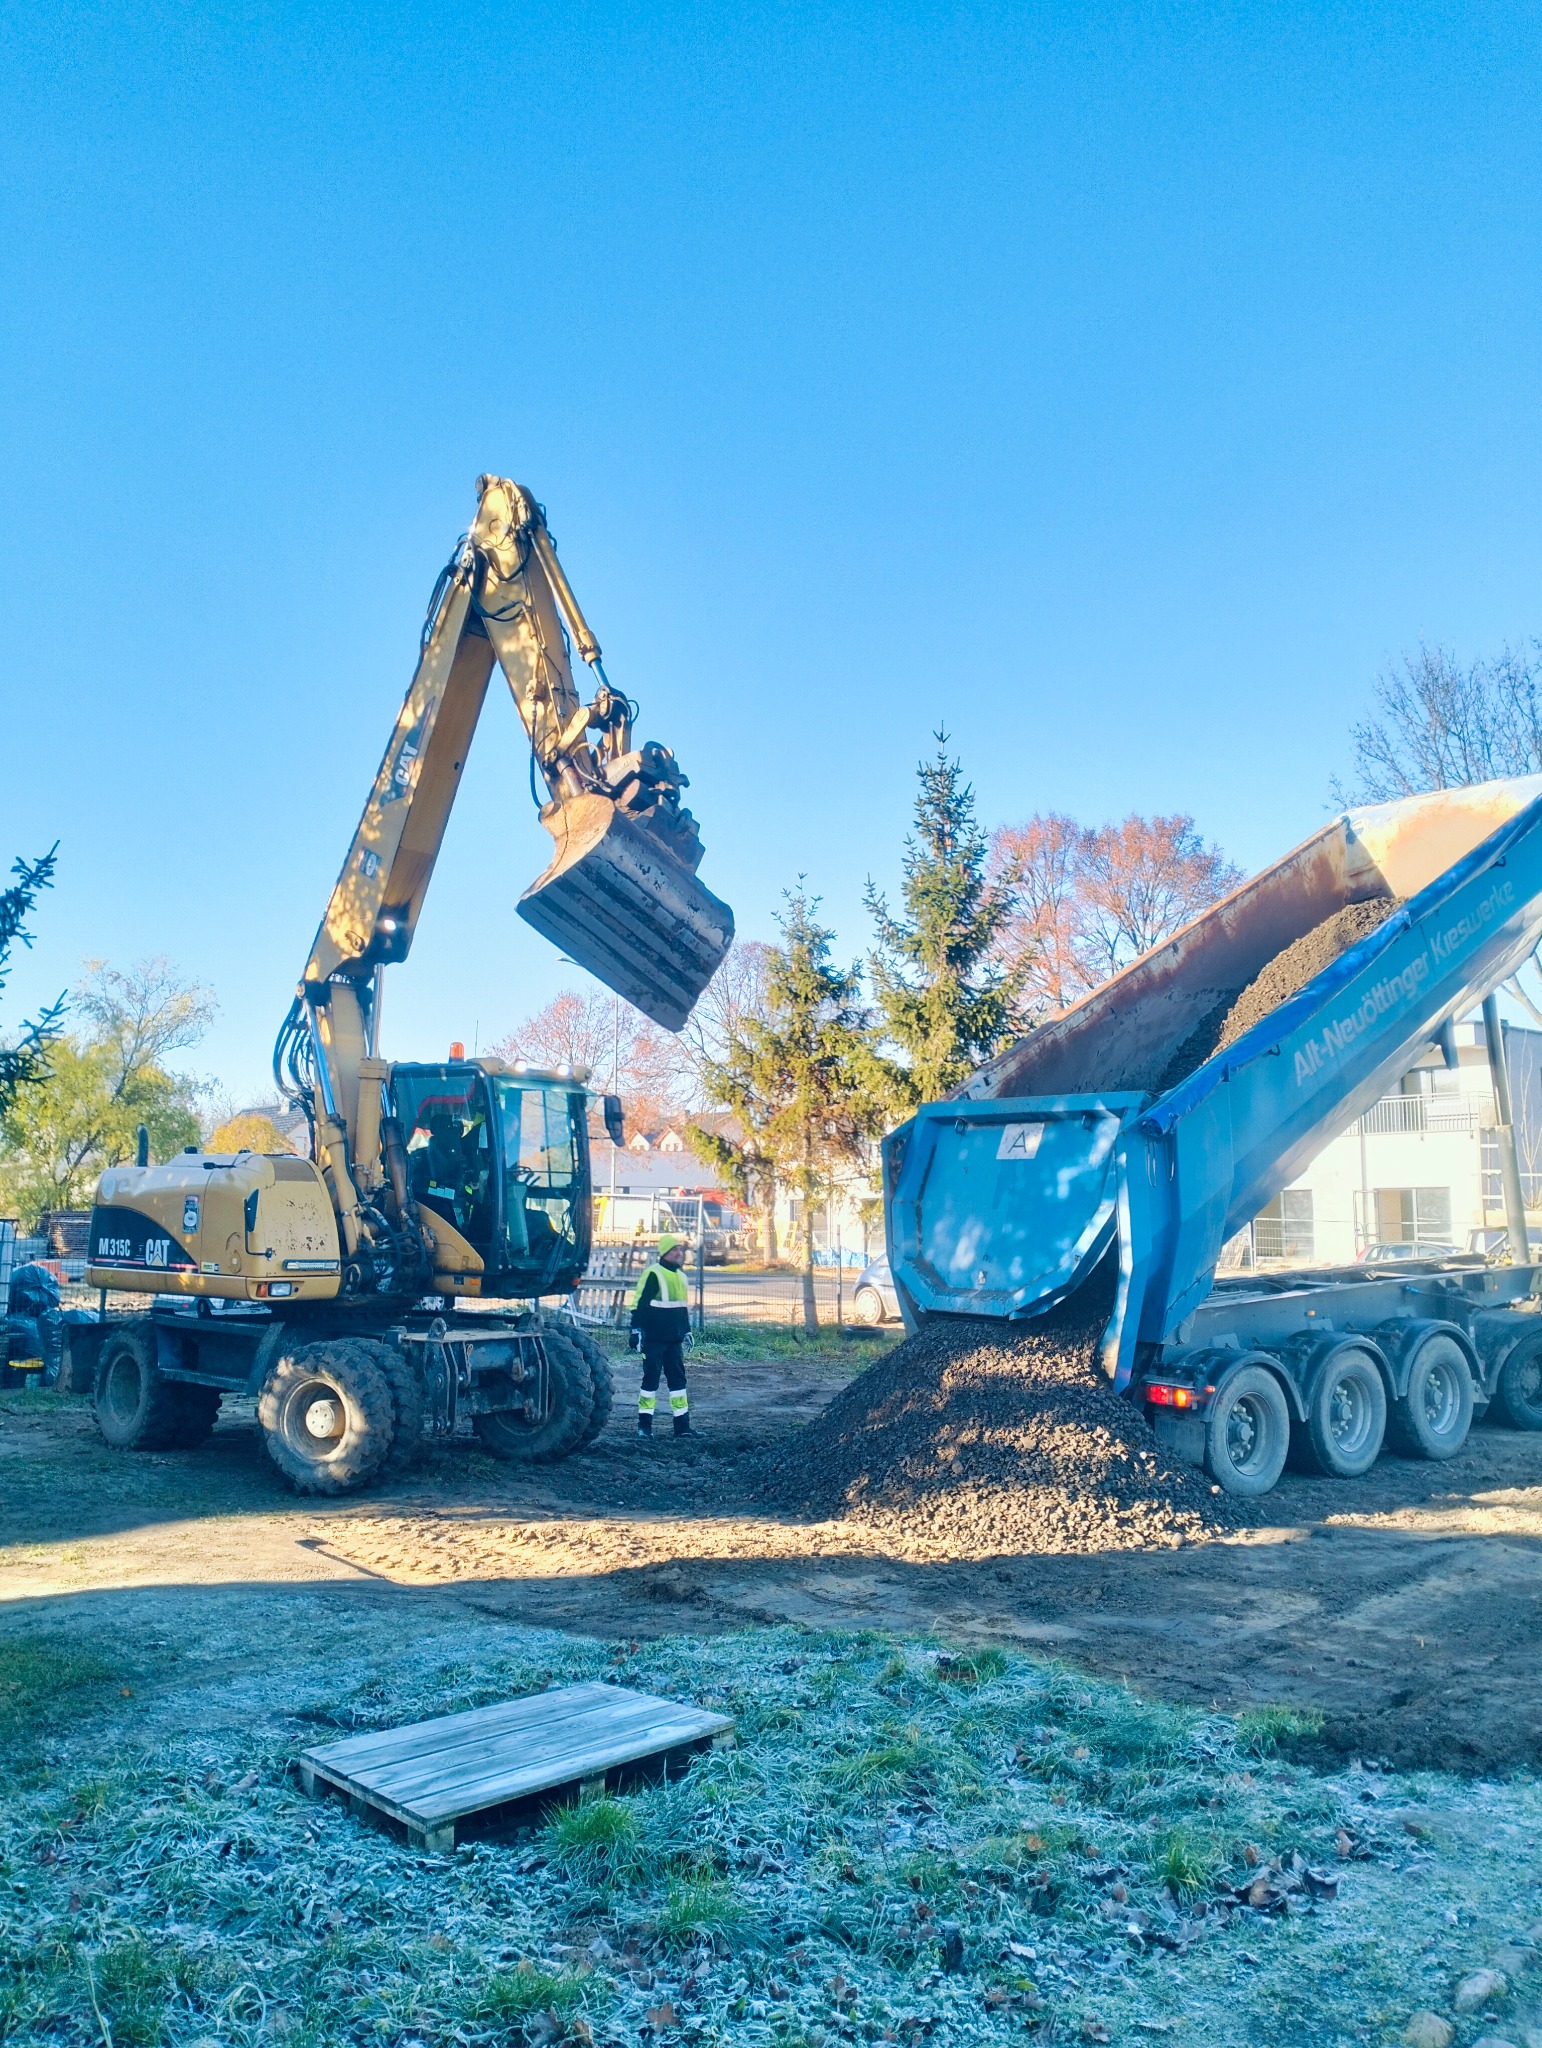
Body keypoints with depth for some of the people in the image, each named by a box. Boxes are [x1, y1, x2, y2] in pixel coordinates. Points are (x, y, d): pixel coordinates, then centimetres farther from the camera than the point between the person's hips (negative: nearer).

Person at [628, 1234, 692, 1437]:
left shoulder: (680, 1276, 14)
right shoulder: (653, 1274, -11)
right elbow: (638, 1303, -13)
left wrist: (687, 1330, 24)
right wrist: (636, 1330, -16)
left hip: (674, 1340, 7)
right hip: (654, 1339, -7)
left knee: (678, 1380, 8)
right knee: (651, 1379, -1)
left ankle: (682, 1426, 12)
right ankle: (644, 1425, 8)